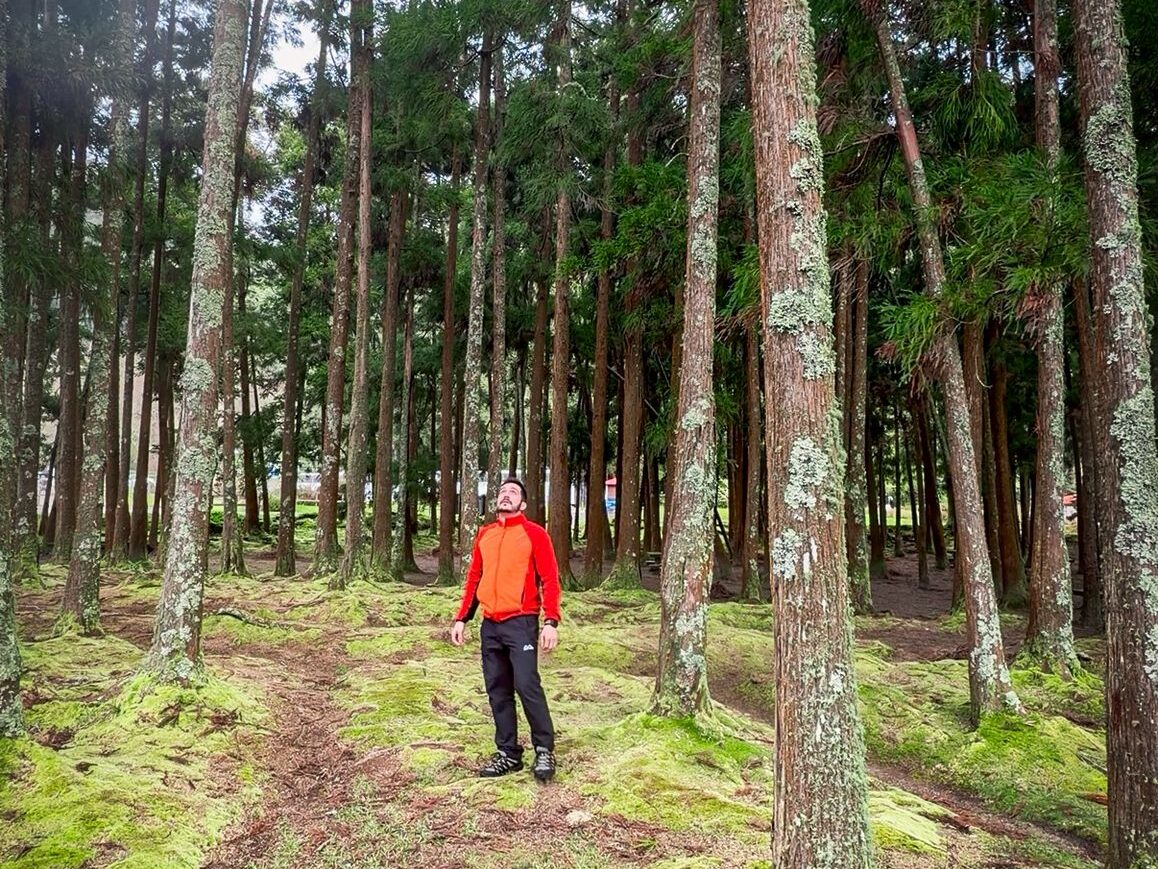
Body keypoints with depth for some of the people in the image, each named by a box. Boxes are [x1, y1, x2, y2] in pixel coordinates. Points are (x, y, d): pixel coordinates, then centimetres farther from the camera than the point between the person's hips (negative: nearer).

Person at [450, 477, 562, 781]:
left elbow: (550, 580, -7)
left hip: (521, 622, -5)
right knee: (497, 691, 8)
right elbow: (474, 579, 18)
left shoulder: (534, 533, -2)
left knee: (527, 685, -11)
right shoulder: (485, 535, 14)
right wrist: (461, 619, 12)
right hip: (490, 625, 6)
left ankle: (544, 750, 5)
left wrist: (551, 622, -17)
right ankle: (508, 753, 19)